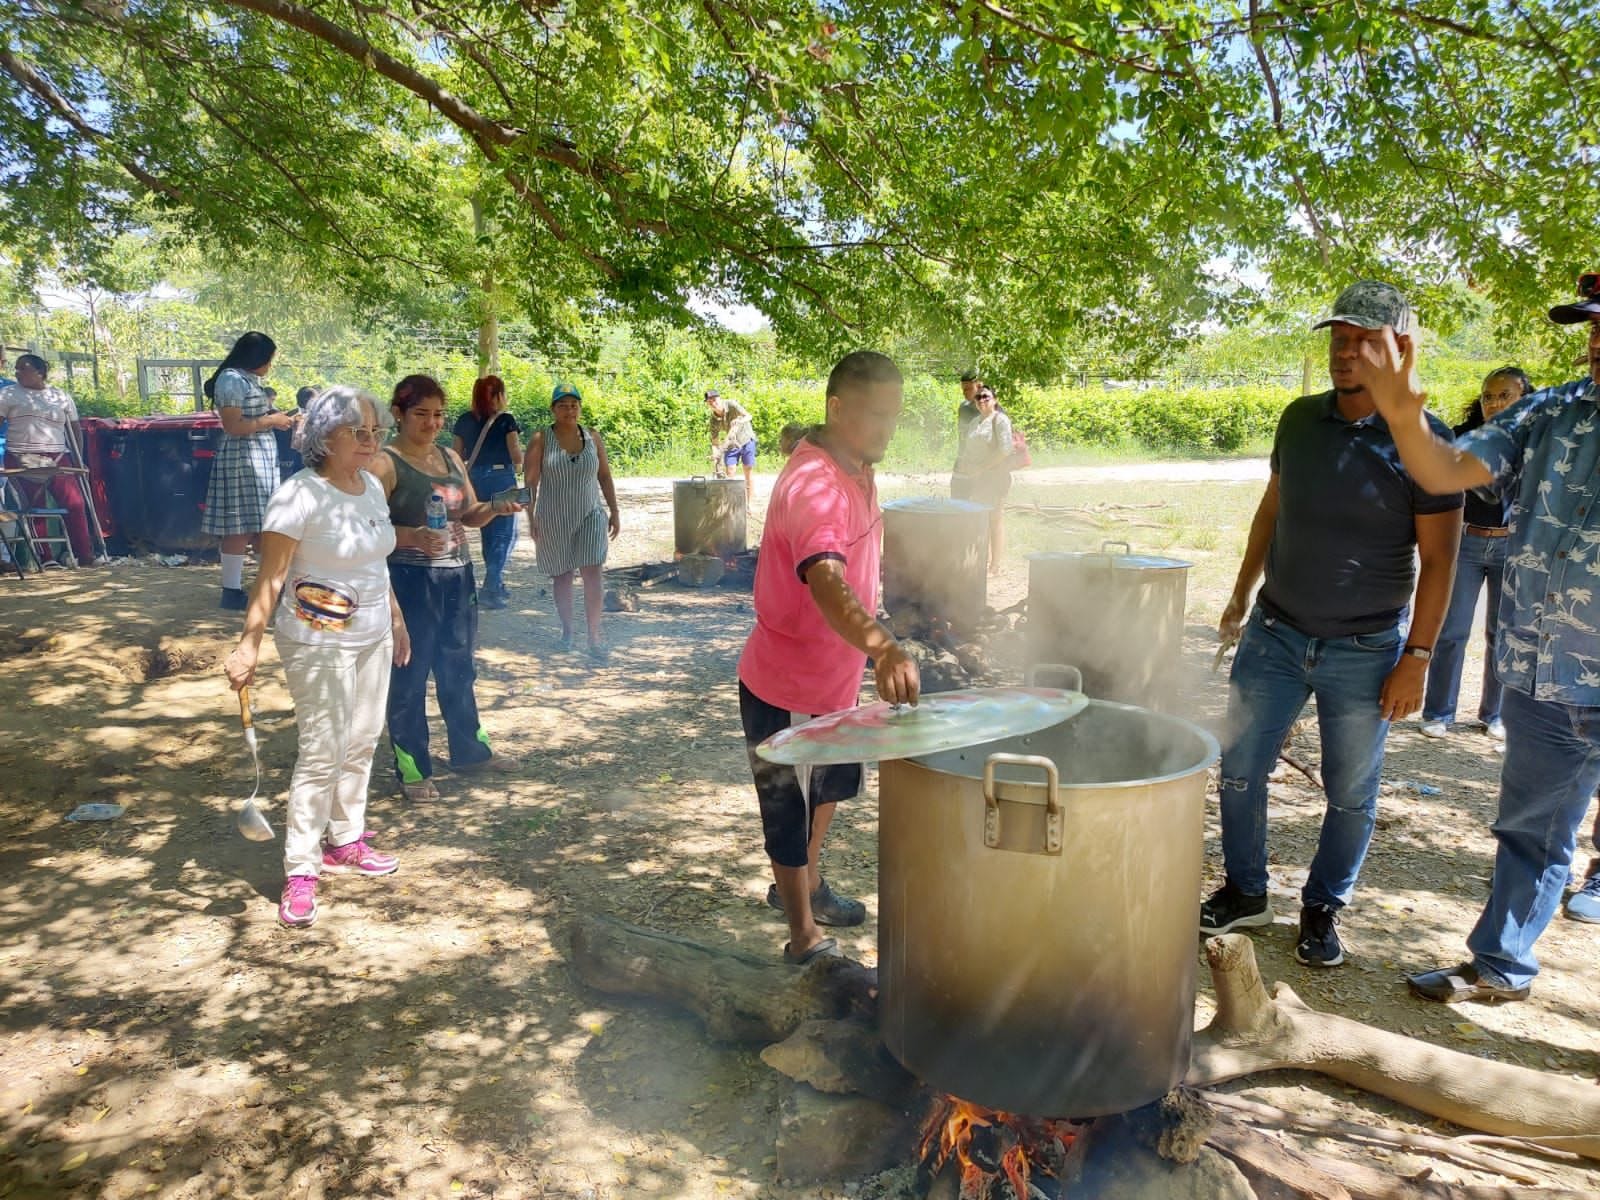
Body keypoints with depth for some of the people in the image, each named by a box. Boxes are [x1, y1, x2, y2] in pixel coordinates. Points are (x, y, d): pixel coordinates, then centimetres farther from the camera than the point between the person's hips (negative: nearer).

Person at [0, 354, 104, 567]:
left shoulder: (61, 397, 14)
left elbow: (74, 430, 17)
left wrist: (78, 459, 10)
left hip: (58, 459, 2)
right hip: (22, 460, -1)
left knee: (75, 503, -9)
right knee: (35, 508, -4)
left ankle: (85, 554, -4)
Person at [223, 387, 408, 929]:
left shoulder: (372, 486, 6)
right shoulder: (300, 495, -18)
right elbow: (271, 577, -21)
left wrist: (396, 619, 20)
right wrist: (249, 643, -27)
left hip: (372, 635, 8)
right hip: (319, 641, -8)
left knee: (362, 743, 15)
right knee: (322, 753, -4)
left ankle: (345, 843, 31)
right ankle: (300, 871, 8)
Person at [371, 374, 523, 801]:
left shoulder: (451, 457, 11)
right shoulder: (385, 463, -10)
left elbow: (470, 515, 16)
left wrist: (495, 508, -5)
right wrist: (412, 536, -33)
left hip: (458, 577, 7)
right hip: (410, 581, -7)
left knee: (459, 668, 19)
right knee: (410, 675, 2)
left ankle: (469, 749, 34)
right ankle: (412, 769, 15)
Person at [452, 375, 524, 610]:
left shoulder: (464, 421, 5)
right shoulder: (506, 420, -9)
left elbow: (458, 456, 7)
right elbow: (517, 458, -9)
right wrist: (519, 449, 12)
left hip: (475, 480, 5)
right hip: (501, 478, -5)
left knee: (487, 532, 18)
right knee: (505, 534, 1)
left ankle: (496, 584, 27)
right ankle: (490, 588, -9)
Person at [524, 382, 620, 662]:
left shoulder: (593, 438, 3)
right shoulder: (541, 440, -6)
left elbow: (605, 476, 9)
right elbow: (530, 482, -6)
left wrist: (614, 512, 8)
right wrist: (531, 518, -10)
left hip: (590, 515, 1)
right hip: (554, 520, -1)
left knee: (592, 574, -8)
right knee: (561, 575, 10)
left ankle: (594, 636, -5)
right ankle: (567, 629, 27)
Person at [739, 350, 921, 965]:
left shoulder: (855, 468, 2)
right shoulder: (814, 487, -30)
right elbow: (826, 582, -49)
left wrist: (875, 646, 24)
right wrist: (882, 647, -65)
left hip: (833, 678, 10)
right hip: (786, 689, -10)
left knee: (827, 788, 28)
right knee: (792, 811, 9)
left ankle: (804, 885, 52)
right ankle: (804, 939, 28)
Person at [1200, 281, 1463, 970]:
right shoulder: (1300, 419, 2)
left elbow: (1438, 559, -10)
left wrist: (1417, 657, -12)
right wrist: (1240, 596, 14)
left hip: (1366, 651, -4)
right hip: (1276, 633, 4)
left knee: (1351, 795, 9)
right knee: (1240, 769, 8)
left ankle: (1323, 909, 29)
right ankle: (1245, 893, 27)